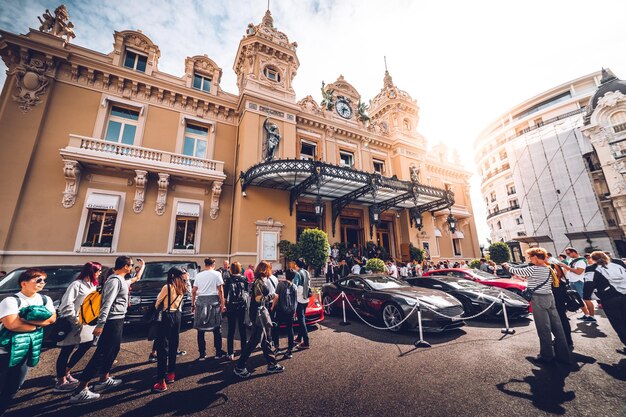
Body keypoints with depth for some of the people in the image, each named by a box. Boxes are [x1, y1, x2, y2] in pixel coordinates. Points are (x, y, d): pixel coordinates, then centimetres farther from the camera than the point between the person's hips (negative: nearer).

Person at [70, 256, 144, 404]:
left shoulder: (121, 280, 11)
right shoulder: (114, 280, -19)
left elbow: (136, 279, 33)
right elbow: (107, 304, -24)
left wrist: (142, 266, 38)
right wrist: (100, 324, -26)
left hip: (117, 321, 10)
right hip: (113, 321, -10)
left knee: (113, 350, 19)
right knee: (101, 354, -5)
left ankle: (104, 380, 31)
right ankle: (79, 391, 3)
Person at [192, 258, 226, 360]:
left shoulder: (199, 275, 10)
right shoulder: (216, 274, -1)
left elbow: (194, 291, 7)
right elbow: (220, 290, -6)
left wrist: (193, 304, 14)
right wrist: (223, 304, -3)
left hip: (200, 302, 3)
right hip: (213, 301, -3)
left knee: (201, 330, 11)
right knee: (217, 329, 8)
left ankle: (202, 354, 16)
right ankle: (218, 353, 15)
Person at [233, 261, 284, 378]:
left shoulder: (260, 281, 9)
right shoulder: (258, 282, -19)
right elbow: (258, 299, -22)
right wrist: (271, 296, -11)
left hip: (262, 312, 10)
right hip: (258, 313, -10)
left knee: (266, 340, 16)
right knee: (254, 341, 2)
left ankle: (272, 364, 28)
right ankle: (239, 367, 16)